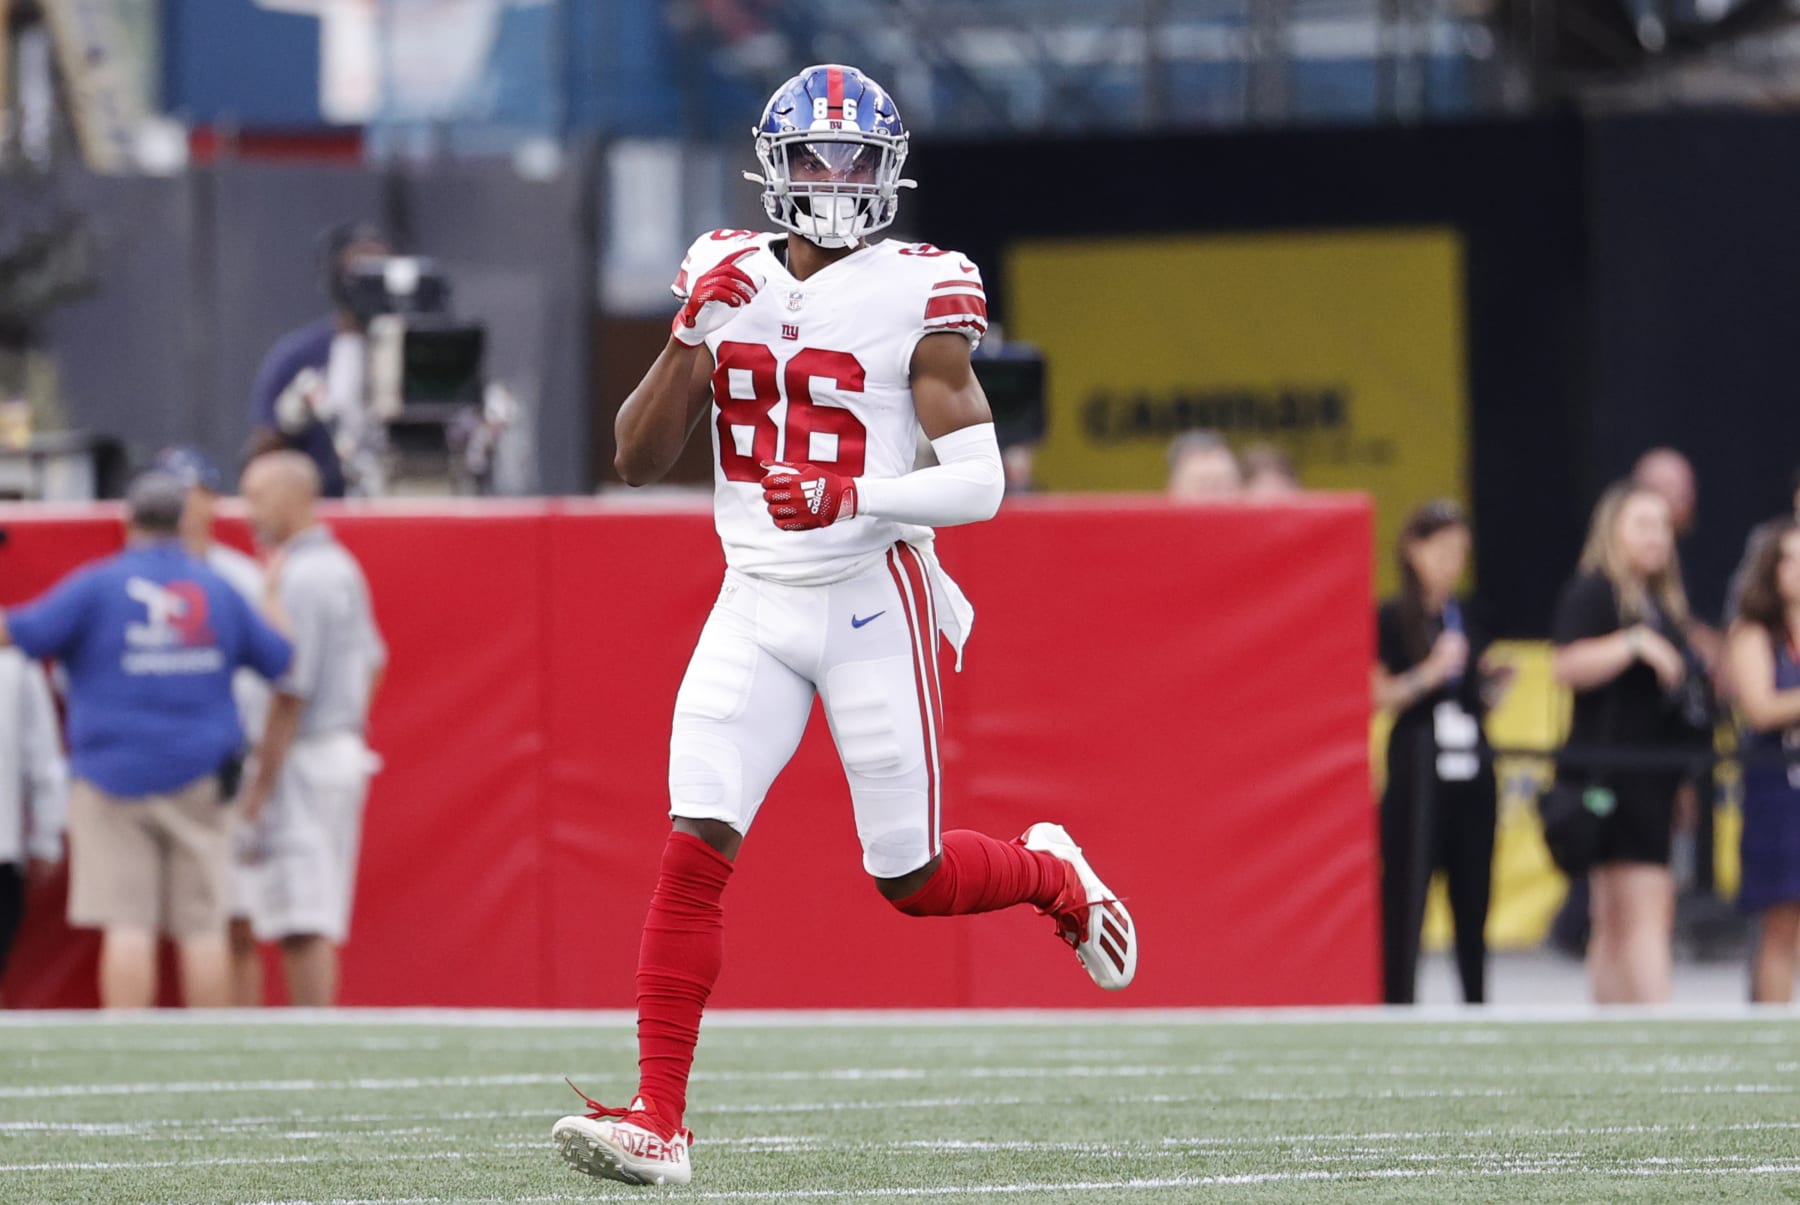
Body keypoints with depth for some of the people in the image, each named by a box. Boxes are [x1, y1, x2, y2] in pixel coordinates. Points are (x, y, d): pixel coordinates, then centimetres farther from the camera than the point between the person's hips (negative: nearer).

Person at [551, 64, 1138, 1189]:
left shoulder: (915, 297, -7)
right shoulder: (728, 279, 7)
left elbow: (978, 483, -10)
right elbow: (638, 461, 7)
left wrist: (857, 496, -25)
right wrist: (690, 337, -7)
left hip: (874, 606, -3)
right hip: (756, 605, 3)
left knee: (913, 880, 3)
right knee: (693, 851, -12)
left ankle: (1054, 873, 37)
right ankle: (659, 1120, -11)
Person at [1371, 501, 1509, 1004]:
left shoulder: (1466, 615, 13)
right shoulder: (1391, 619, -4)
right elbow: (1377, 695, -10)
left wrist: (1494, 683, 0)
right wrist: (1429, 674, -21)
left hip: (1470, 769, 6)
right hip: (1416, 769, -6)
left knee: (1472, 891, 6)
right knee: (1406, 893, -7)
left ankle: (1477, 1005, 11)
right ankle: (1398, 1005, -6)